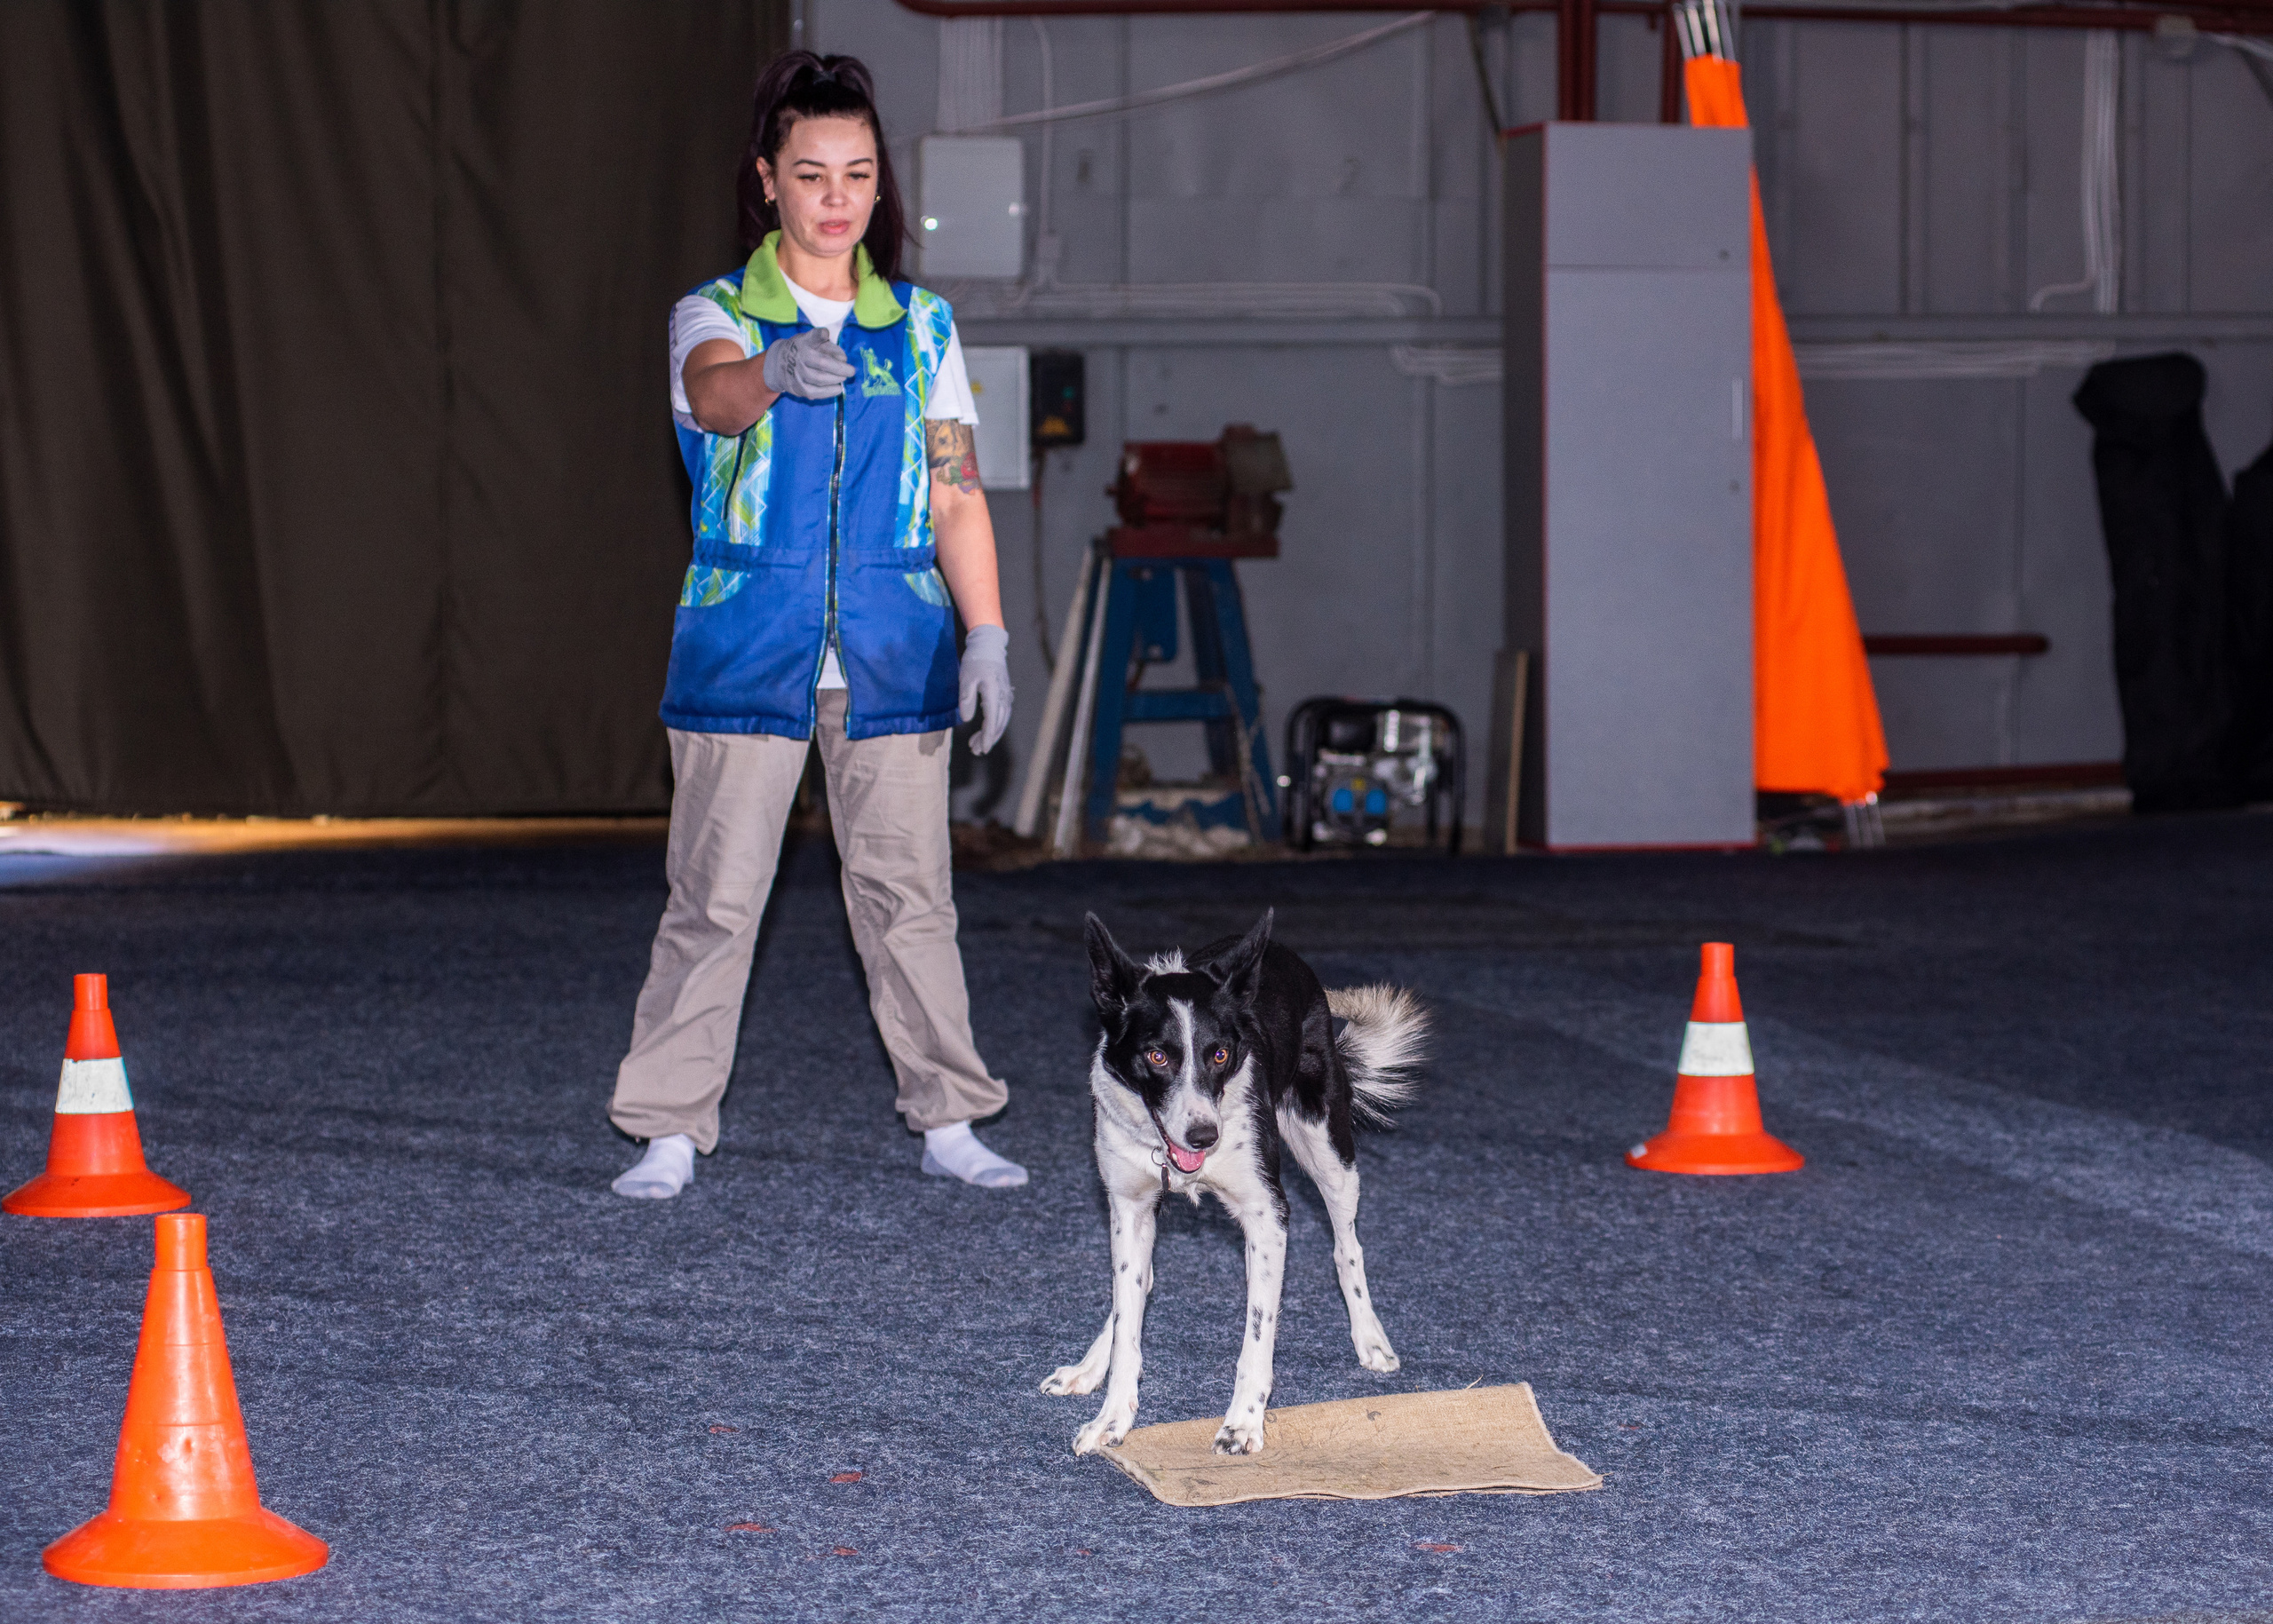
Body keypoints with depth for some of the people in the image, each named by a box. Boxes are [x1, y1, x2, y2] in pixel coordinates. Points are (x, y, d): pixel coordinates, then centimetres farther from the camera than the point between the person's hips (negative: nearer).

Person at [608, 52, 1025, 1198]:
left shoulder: (920, 328, 10)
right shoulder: (715, 318, 1)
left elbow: (956, 495, 9)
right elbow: (715, 389, -24)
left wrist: (987, 636, 0)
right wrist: (778, 371, -47)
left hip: (891, 659, 2)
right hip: (746, 655, -2)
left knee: (908, 892, 3)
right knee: (713, 898, -3)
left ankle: (948, 1123, 12)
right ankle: (669, 1134, 3)